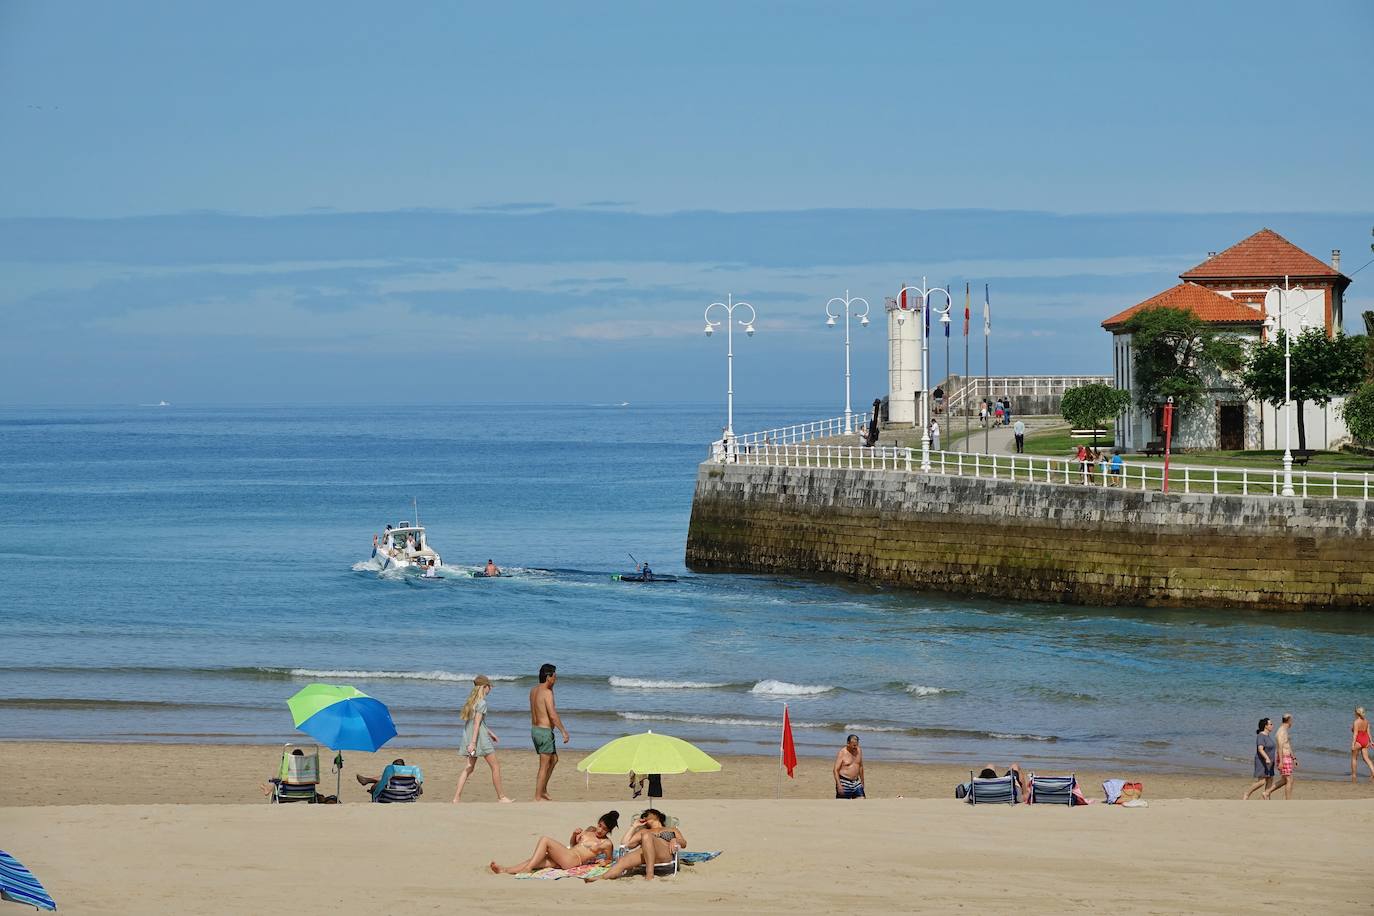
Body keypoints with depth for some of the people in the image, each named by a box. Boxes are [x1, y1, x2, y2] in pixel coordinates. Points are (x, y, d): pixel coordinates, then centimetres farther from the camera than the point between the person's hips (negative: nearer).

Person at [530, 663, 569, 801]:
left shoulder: (533, 690, 8)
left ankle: (543, 790, 25)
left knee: (554, 759, 23)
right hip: (545, 731, -9)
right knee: (544, 766, -1)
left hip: (535, 729, 9)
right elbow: (553, 715, -23)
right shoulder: (547, 692, -18)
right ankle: (538, 797, 2)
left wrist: (551, 687, 20)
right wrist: (564, 731, -19)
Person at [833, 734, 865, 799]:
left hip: (856, 783, 6)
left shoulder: (859, 751, 7)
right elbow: (835, 770, -14)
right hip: (844, 784, -6)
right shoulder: (842, 753, -12)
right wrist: (839, 785, -21)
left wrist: (862, 781, 21)